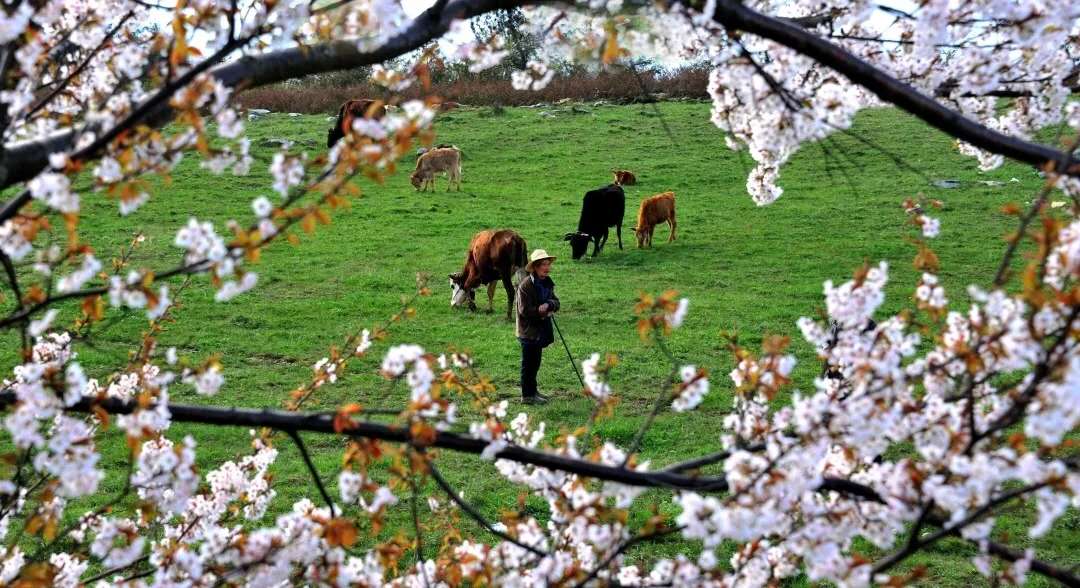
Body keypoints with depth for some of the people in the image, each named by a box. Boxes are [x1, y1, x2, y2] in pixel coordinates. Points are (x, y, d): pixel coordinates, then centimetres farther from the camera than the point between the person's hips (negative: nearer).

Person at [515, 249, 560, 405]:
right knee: (528, 363, -1)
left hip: (541, 330, 8)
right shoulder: (525, 285, -17)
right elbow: (524, 310, -19)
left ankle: (532, 390, 29)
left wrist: (548, 305, -18)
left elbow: (556, 302, 3)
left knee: (535, 363, 18)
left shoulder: (547, 283, 9)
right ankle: (527, 395, 6)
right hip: (528, 331, -8)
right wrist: (541, 311, -17)